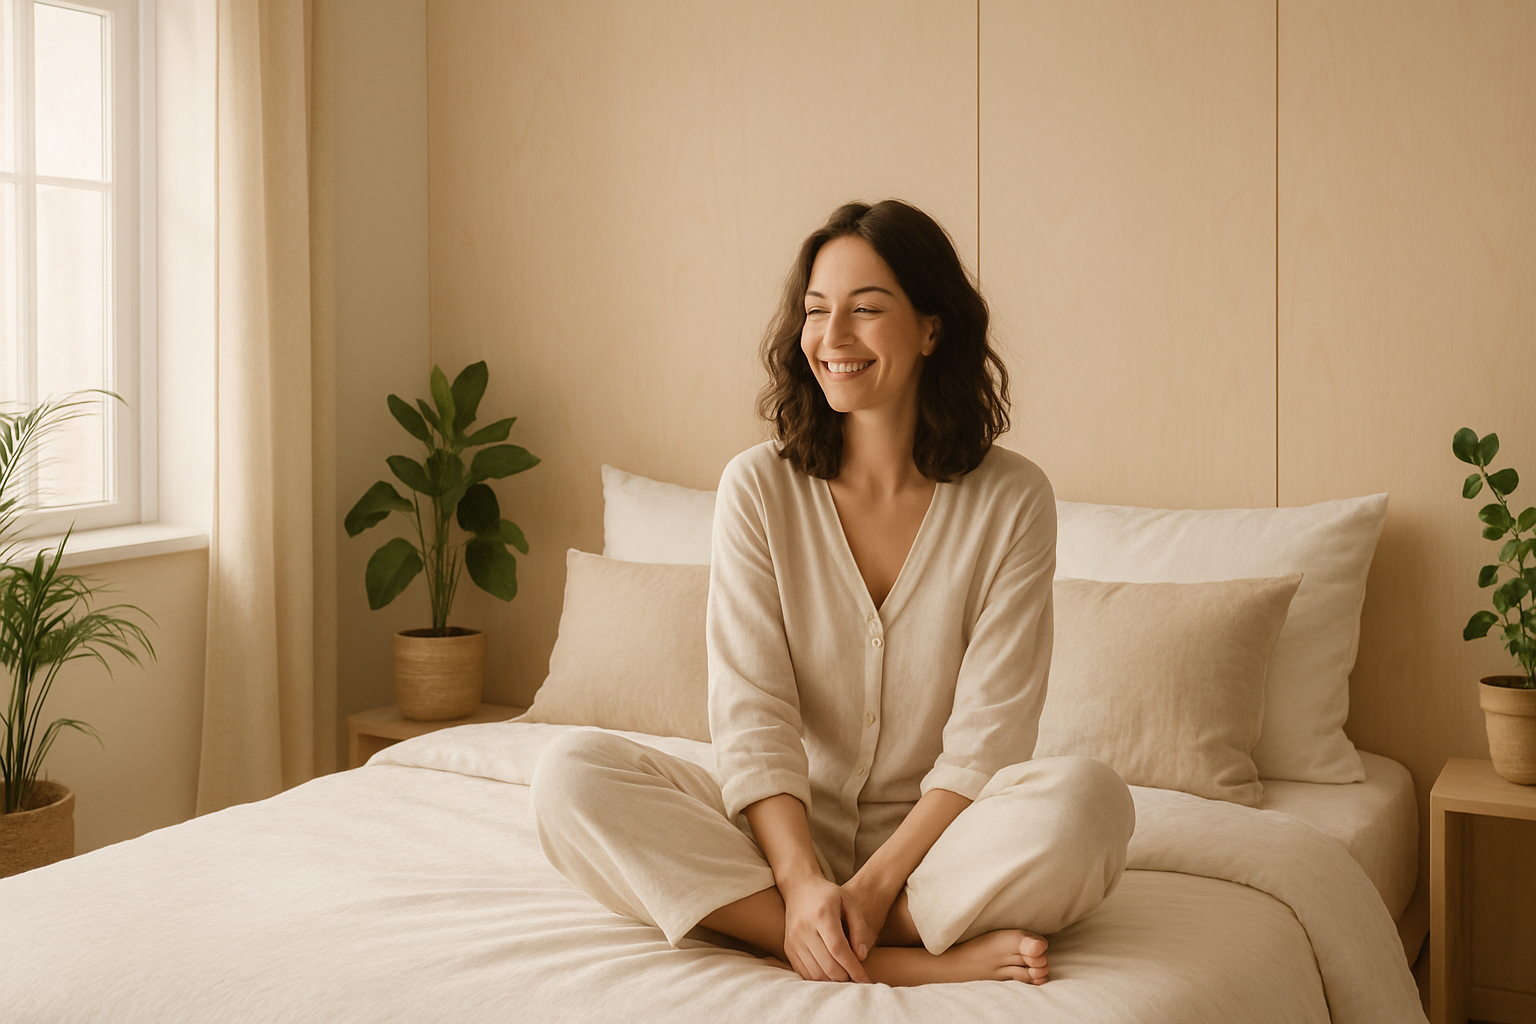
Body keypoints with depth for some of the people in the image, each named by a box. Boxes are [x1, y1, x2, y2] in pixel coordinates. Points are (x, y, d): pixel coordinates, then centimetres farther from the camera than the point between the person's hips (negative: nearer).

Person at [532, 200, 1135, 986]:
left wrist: (874, 885, -21)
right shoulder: (758, 487, -2)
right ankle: (916, 960, -26)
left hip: (935, 837, -1)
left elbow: (986, 736, -10)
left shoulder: (1012, 500, -5)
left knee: (1086, 798, -32)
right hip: (786, 828, 2)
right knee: (571, 775, -24)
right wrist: (802, 881, -24)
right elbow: (751, 712, -10)